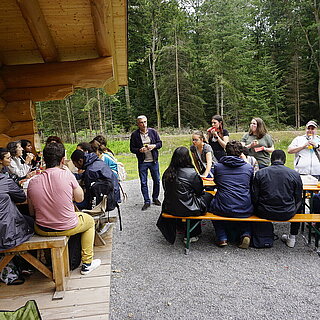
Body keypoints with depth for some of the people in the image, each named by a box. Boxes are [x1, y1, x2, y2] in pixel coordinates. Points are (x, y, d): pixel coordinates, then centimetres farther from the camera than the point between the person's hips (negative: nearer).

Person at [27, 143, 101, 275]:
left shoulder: (32, 182, -8)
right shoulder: (67, 174, -18)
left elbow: (32, 211, 1)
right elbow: (80, 198, -4)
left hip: (42, 231, 4)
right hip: (67, 228, -3)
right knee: (90, 220, 26)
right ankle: (87, 263, 28)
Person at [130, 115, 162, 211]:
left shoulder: (153, 131, 2)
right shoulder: (134, 135, -3)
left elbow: (160, 143, 6)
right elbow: (132, 149, -1)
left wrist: (154, 146, -14)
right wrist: (140, 150, -20)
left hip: (154, 161, 2)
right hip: (142, 162, -1)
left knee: (157, 181, 10)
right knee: (143, 183, 4)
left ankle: (155, 198, 30)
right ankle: (147, 201, 17)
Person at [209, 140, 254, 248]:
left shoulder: (217, 166, -2)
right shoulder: (249, 167, 0)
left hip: (223, 210, -1)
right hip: (245, 211, 1)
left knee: (212, 204, 32)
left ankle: (222, 238, 22)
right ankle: (246, 233, 13)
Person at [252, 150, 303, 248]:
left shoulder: (260, 173, -4)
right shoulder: (295, 174, -3)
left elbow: (254, 198, -4)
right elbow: (298, 199, 4)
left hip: (264, 213, -1)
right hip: (287, 214, 1)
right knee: (299, 204, 32)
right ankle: (292, 237, 36)